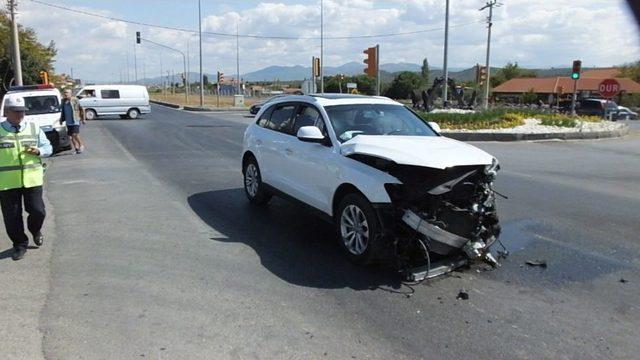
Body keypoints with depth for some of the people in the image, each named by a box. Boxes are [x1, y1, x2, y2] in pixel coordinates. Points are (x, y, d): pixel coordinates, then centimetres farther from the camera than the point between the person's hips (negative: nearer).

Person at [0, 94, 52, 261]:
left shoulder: (34, 128, 5)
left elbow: (48, 147, 8)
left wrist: (39, 151, -13)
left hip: (32, 179, 0)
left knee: (37, 211, 0)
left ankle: (35, 230, 34)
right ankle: (19, 244, 25)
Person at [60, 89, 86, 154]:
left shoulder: (75, 100, -6)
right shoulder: (64, 101, 11)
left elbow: (81, 109, -4)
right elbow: (62, 111, 22)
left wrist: (83, 119, -5)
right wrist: (61, 119, 21)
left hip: (75, 121, -6)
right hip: (68, 122, 6)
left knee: (75, 134, -16)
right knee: (71, 136, 7)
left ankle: (81, 145, 3)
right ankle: (76, 148, 17)